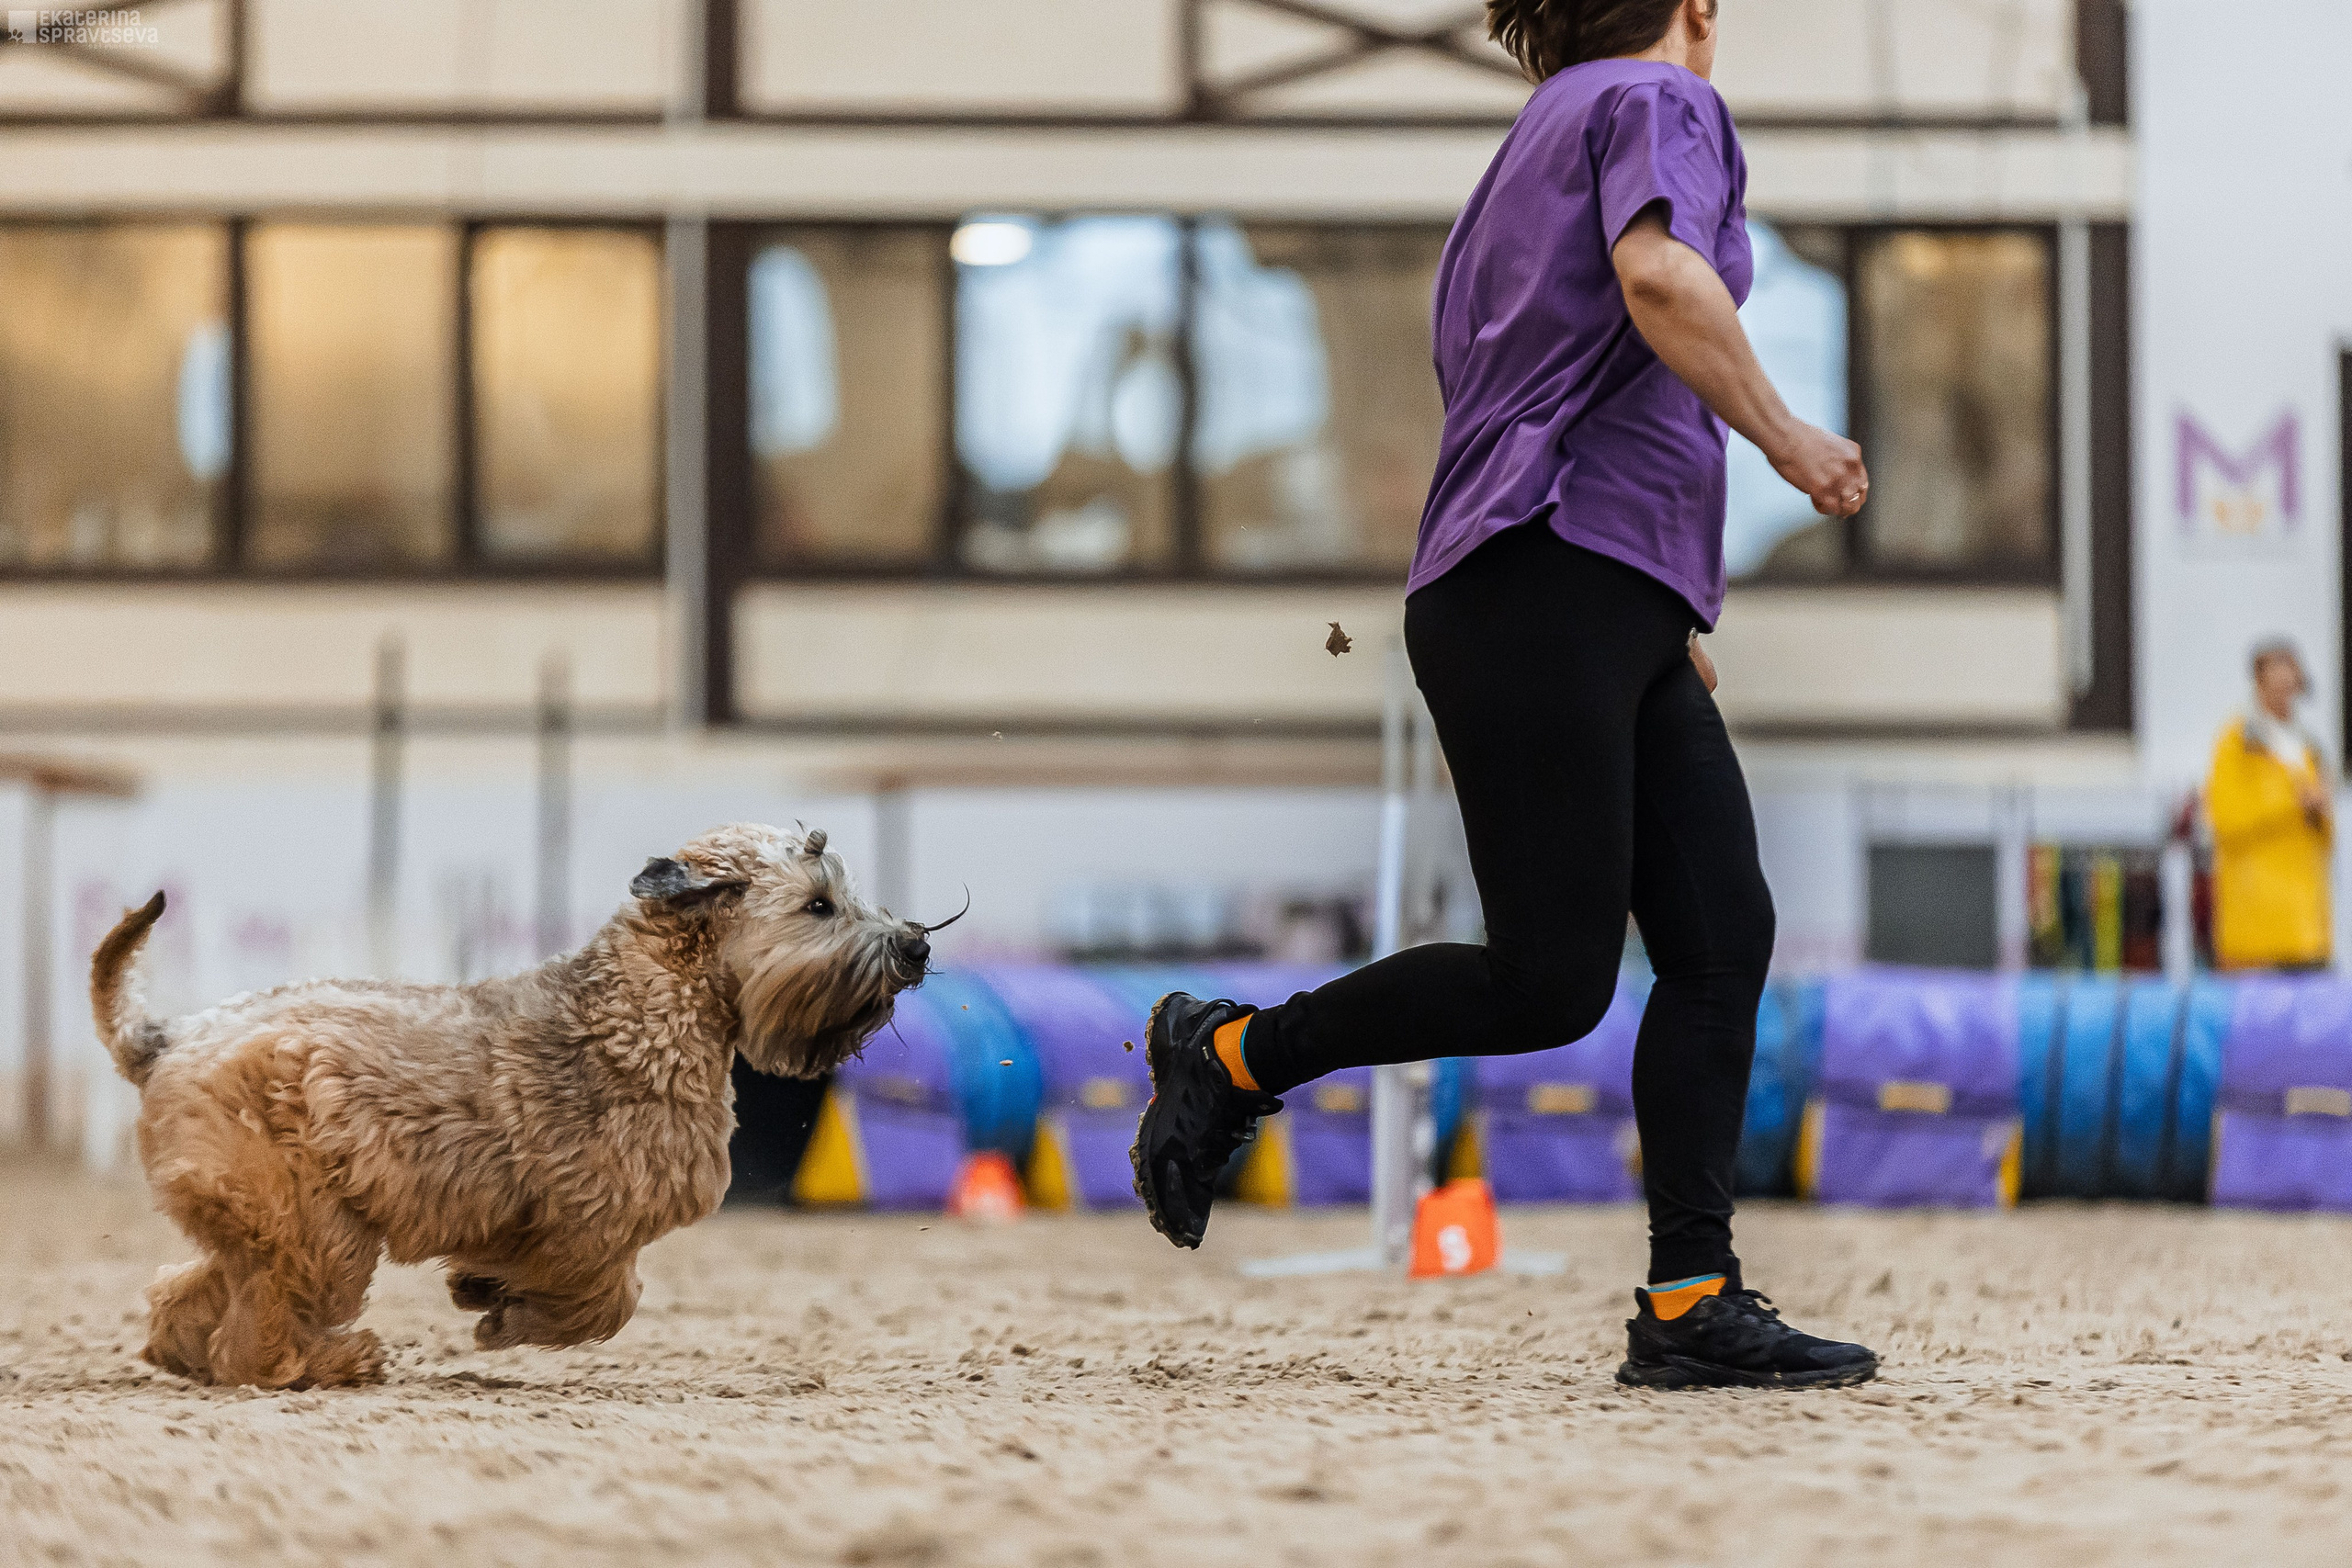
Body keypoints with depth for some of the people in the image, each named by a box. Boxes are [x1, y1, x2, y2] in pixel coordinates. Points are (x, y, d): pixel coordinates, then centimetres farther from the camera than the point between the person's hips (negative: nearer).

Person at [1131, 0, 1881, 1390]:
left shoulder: (1535, 143, 27)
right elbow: (1660, 277, -21)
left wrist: (1664, 624, 29)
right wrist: (1789, 439, -10)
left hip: (1618, 622, 10)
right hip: (1549, 584, -10)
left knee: (1722, 937, -1)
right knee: (1551, 980, -11)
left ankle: (1693, 1304, -6)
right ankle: (1230, 1056, 5)